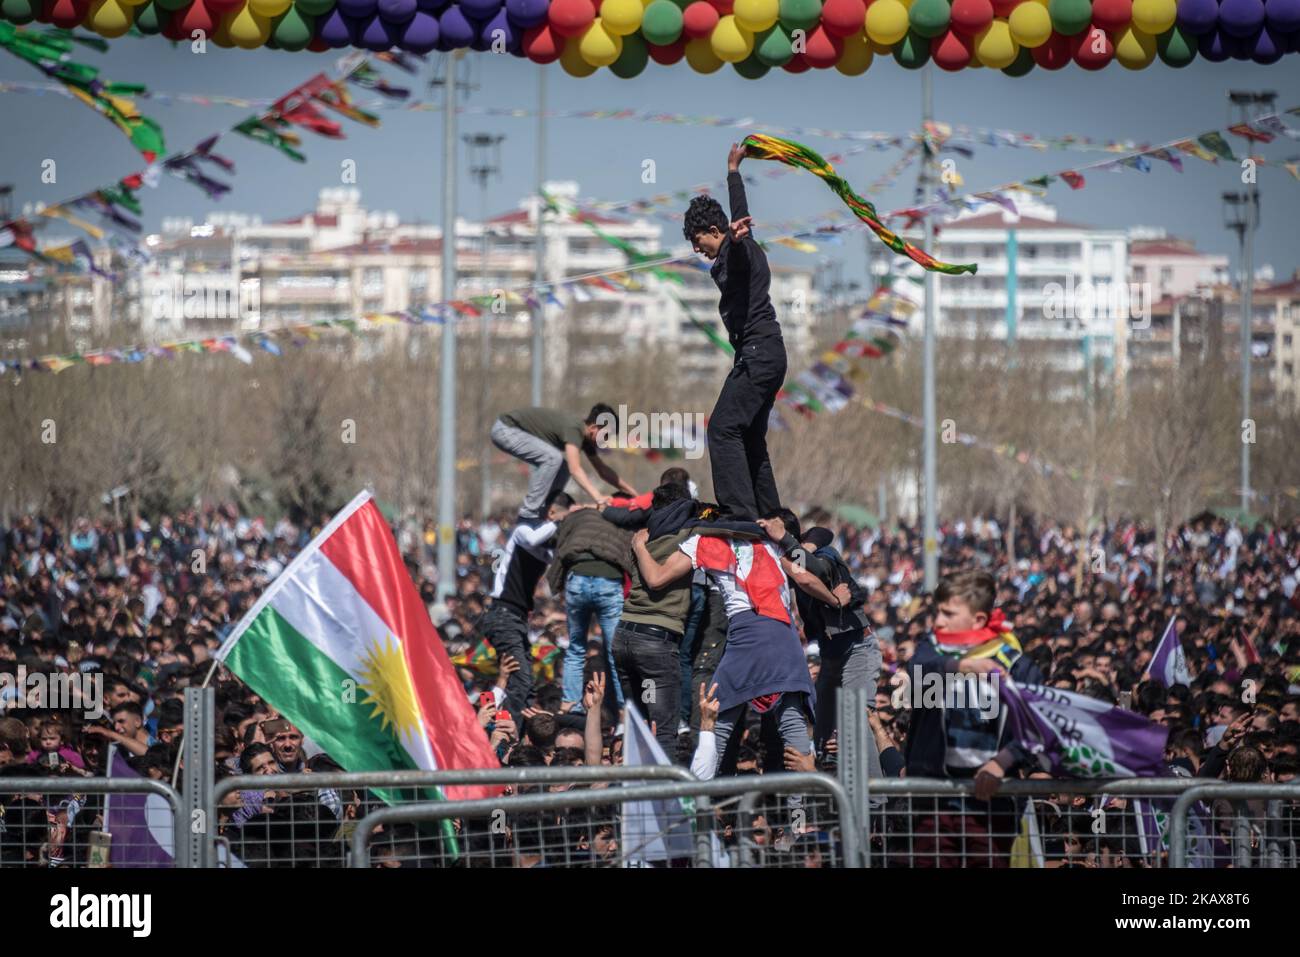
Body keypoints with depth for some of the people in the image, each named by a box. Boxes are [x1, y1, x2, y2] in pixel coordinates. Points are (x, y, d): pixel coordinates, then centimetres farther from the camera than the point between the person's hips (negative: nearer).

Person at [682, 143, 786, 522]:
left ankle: (740, 513, -25)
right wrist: (733, 172, 56)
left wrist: (735, 236, -59)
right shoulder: (735, 253, 20)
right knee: (751, 437, 14)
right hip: (768, 353, 11)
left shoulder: (739, 249, -8)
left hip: (757, 353, -11)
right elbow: (739, 208, 41)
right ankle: (769, 516, 15)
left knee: (723, 429, -17)